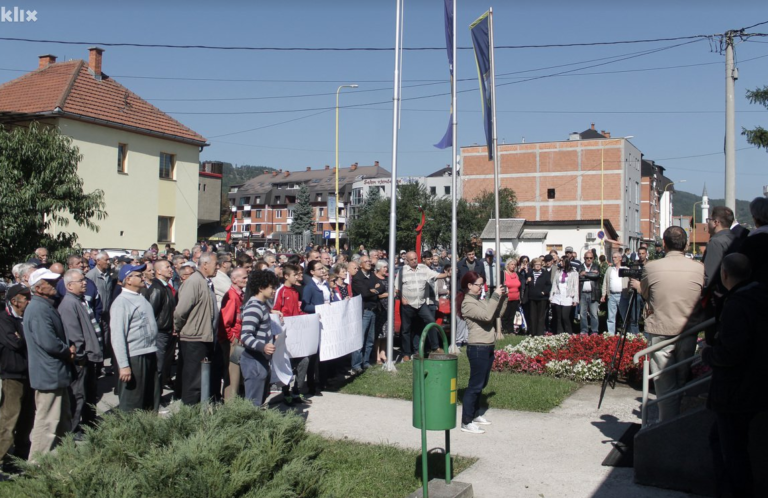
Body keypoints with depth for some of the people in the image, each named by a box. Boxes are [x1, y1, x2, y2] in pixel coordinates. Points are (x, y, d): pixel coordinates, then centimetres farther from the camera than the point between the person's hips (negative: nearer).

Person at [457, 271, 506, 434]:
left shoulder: (479, 301, 14)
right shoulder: (467, 304, -14)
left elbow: (498, 313, 14)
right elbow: (487, 316, -27)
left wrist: (504, 297, 3)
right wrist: (495, 295, -21)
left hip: (487, 348, 9)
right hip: (477, 349, -9)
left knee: (481, 383, 17)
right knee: (475, 385, -6)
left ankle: (475, 415, 30)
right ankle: (466, 423, 0)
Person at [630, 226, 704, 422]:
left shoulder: (651, 267, -8)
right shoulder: (699, 268, -3)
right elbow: (703, 300, 12)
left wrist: (637, 285, 30)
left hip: (660, 332, -2)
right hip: (688, 332, 3)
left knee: (665, 386, 2)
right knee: (683, 383, 15)